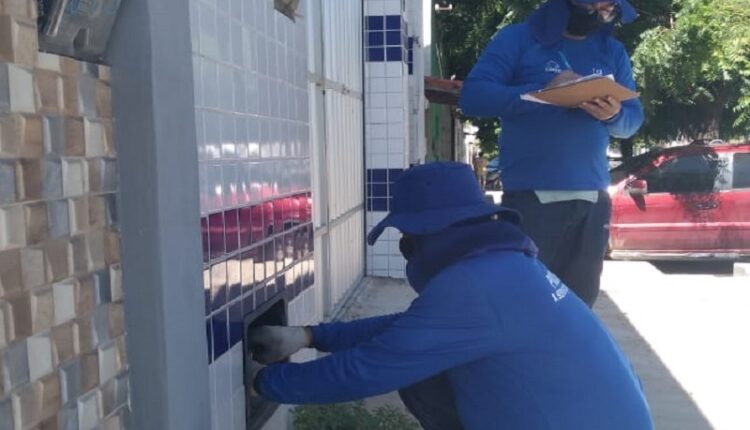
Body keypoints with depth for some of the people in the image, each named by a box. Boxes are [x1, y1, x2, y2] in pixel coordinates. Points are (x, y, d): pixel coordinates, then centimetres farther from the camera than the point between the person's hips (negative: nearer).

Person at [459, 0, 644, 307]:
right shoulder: (517, 39, 2)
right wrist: (541, 93, -18)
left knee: (579, 303, 10)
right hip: (532, 197, -4)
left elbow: (634, 119, 15)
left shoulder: (613, 51, 16)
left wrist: (615, 115, -9)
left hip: (593, 199, 5)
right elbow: (472, 96, -8)